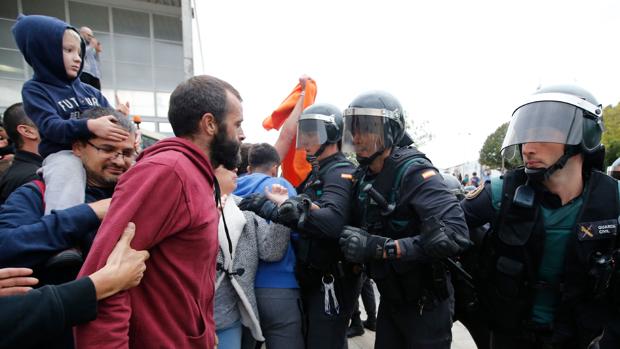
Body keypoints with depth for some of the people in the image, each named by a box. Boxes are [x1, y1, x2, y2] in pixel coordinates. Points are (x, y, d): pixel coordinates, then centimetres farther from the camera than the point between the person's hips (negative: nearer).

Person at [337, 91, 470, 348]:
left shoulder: (413, 171, -23)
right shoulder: (364, 176, 0)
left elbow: (454, 236, -35)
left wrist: (378, 247, -35)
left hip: (425, 303, -6)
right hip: (390, 298, 7)